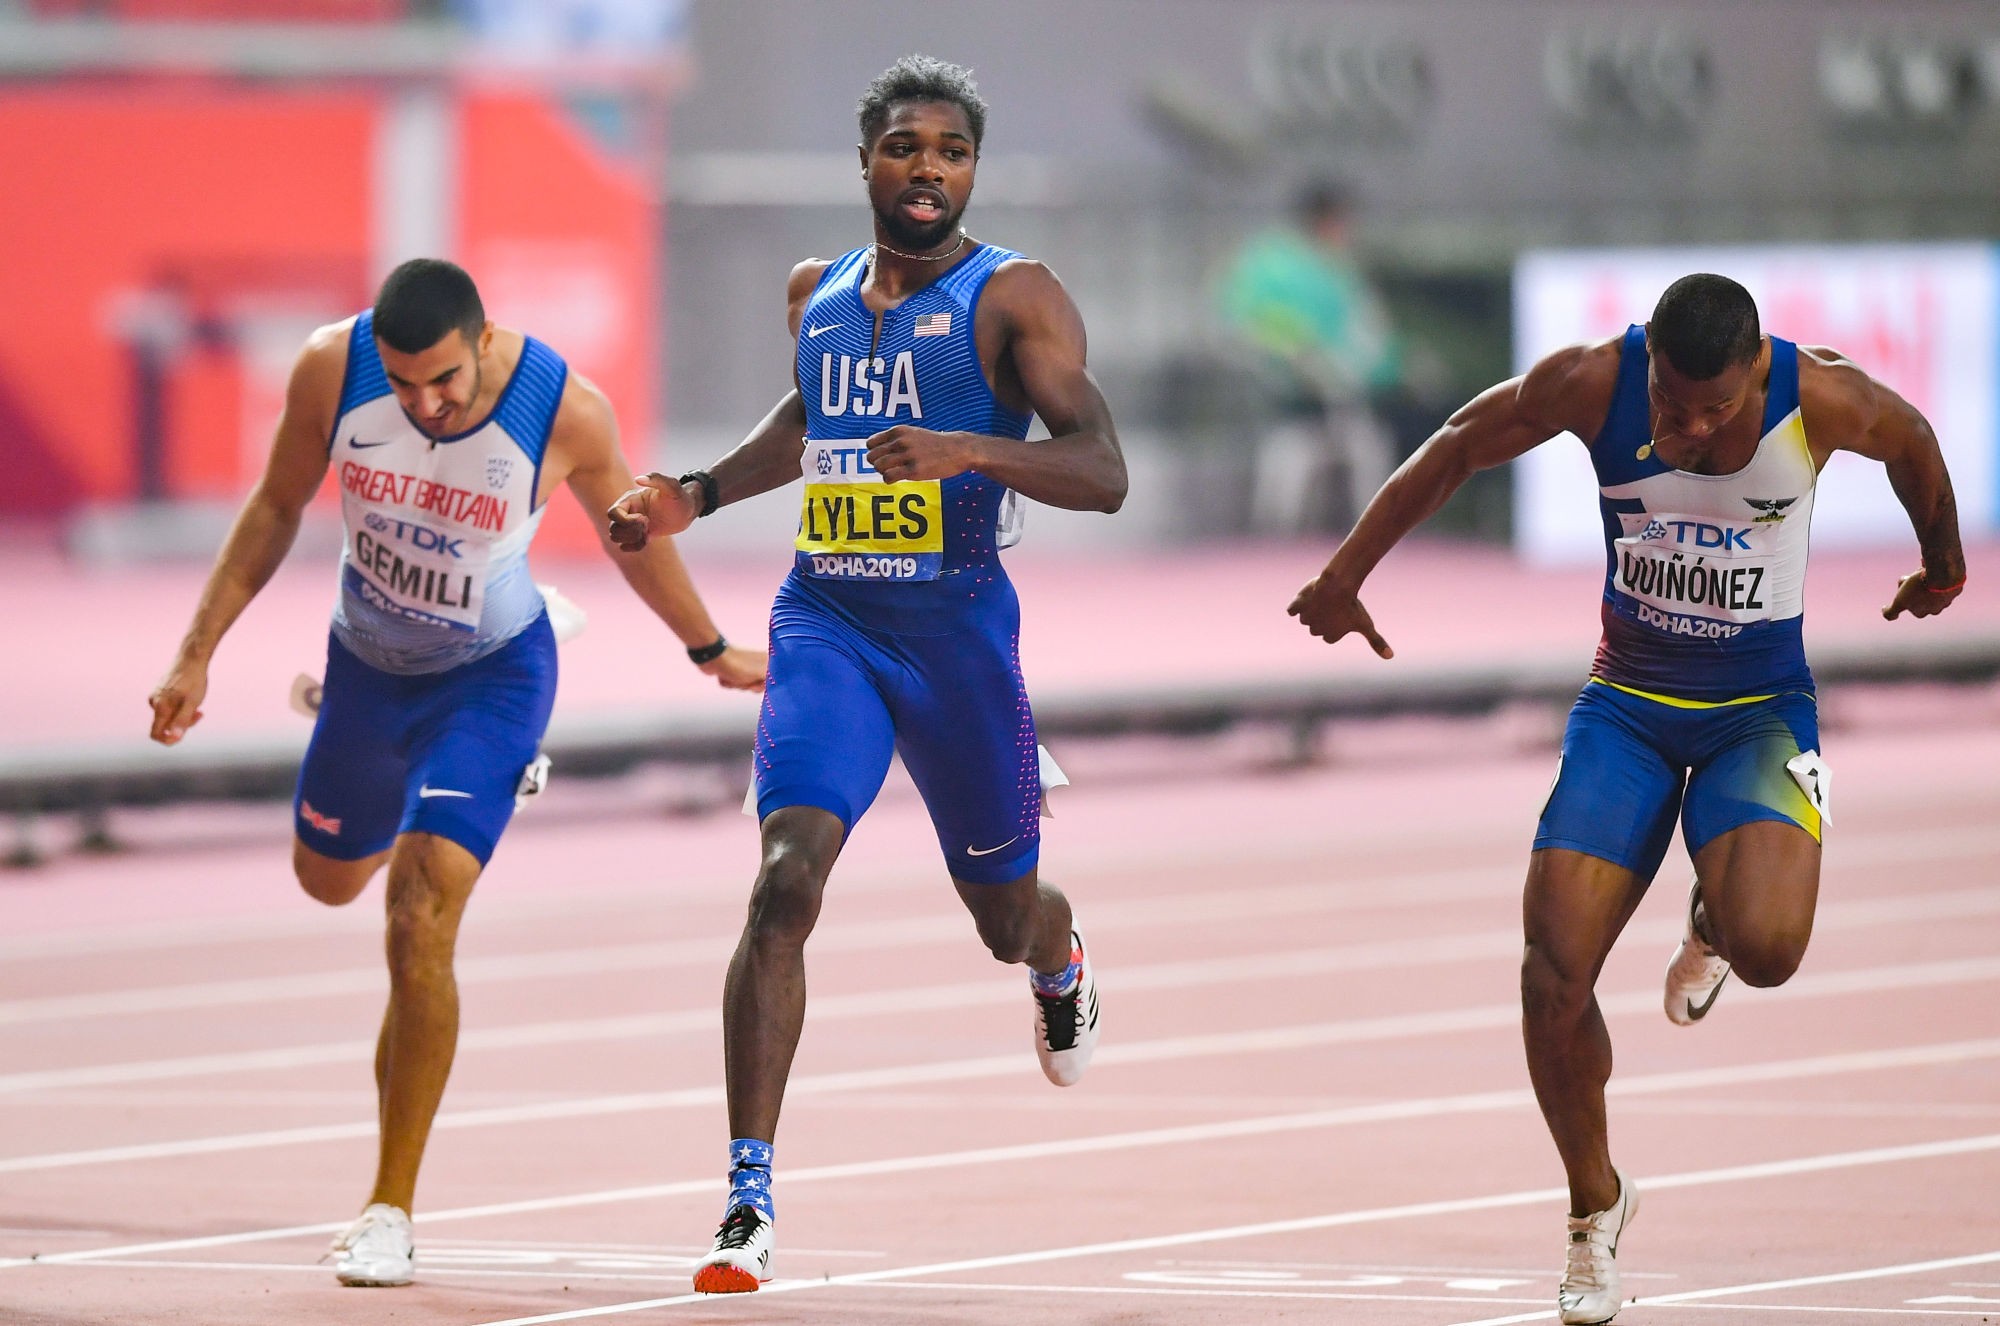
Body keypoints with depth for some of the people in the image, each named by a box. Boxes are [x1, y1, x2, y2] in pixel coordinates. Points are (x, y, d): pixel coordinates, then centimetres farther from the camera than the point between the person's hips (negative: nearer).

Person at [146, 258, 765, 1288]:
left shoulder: (566, 411, -27)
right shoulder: (333, 369, -23)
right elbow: (277, 509, -4)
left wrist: (710, 650, 10)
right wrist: (197, 654, -4)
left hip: (491, 676, -4)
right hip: (366, 659, 4)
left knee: (419, 922, -19)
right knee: (328, 878, 24)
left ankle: (390, 1213, -10)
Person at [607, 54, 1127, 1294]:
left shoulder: (1015, 296, -7)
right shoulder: (818, 293, 8)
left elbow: (1104, 474, -17)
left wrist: (966, 449, -32)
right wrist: (697, 495, 18)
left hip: (958, 625, -2)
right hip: (827, 622, 2)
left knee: (1005, 913, 14)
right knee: (787, 879, -19)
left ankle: (1061, 962, 57)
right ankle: (750, 1199, -21)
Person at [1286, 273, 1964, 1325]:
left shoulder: (1824, 400, -20)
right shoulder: (1593, 384, -18)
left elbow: (1913, 444, 4)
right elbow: (1455, 450, 0)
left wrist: (1941, 563, 23)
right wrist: (1346, 576, 5)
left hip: (1761, 713, -1)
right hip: (1628, 704, 1)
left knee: (1765, 947, -28)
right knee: (1553, 971, -14)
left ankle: (1711, 920, 13)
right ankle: (1595, 1205, 12)